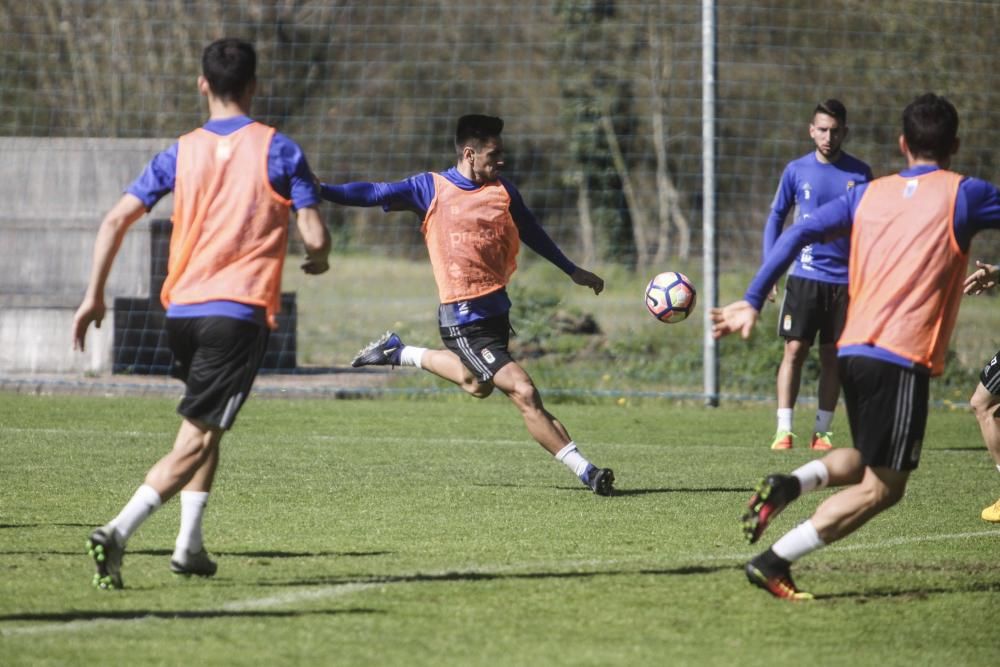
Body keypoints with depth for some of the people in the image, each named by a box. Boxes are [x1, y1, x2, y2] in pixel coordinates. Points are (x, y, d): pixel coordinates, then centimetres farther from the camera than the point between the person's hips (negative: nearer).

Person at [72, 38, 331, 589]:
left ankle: (189, 545, 18)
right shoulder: (277, 150, -2)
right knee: (196, 441, -6)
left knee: (205, 425, 25)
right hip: (240, 312, -5)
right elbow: (314, 236, -5)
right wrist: (318, 260, 19)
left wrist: (94, 296, 9)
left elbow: (116, 220, 2)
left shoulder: (180, 154, 7)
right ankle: (118, 532, -23)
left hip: (180, 309, 5)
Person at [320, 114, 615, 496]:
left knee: (476, 385, 26)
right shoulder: (432, 189, -7)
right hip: (464, 320, -7)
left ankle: (399, 353, 42)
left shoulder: (503, 191, 8)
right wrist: (318, 190, -22)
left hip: (497, 308, 7)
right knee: (524, 394, -13)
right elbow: (375, 194, -11)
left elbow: (532, 232, 22)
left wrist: (572, 271, 28)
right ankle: (585, 472, -10)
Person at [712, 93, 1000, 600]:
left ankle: (790, 484, -4)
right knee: (882, 487, -1)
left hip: (853, 348, 6)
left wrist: (753, 301, 7)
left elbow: (800, 233, 6)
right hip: (903, 357, -6)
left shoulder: (869, 194, 13)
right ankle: (775, 562, -11)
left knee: (866, 461, 25)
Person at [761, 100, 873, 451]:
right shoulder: (796, 170, 3)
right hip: (804, 275, -1)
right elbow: (776, 217, 10)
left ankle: (822, 431, 11)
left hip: (844, 279, 1)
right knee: (794, 350, -7)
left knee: (832, 356, 4)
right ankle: (784, 430, -6)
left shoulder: (859, 174, 2)